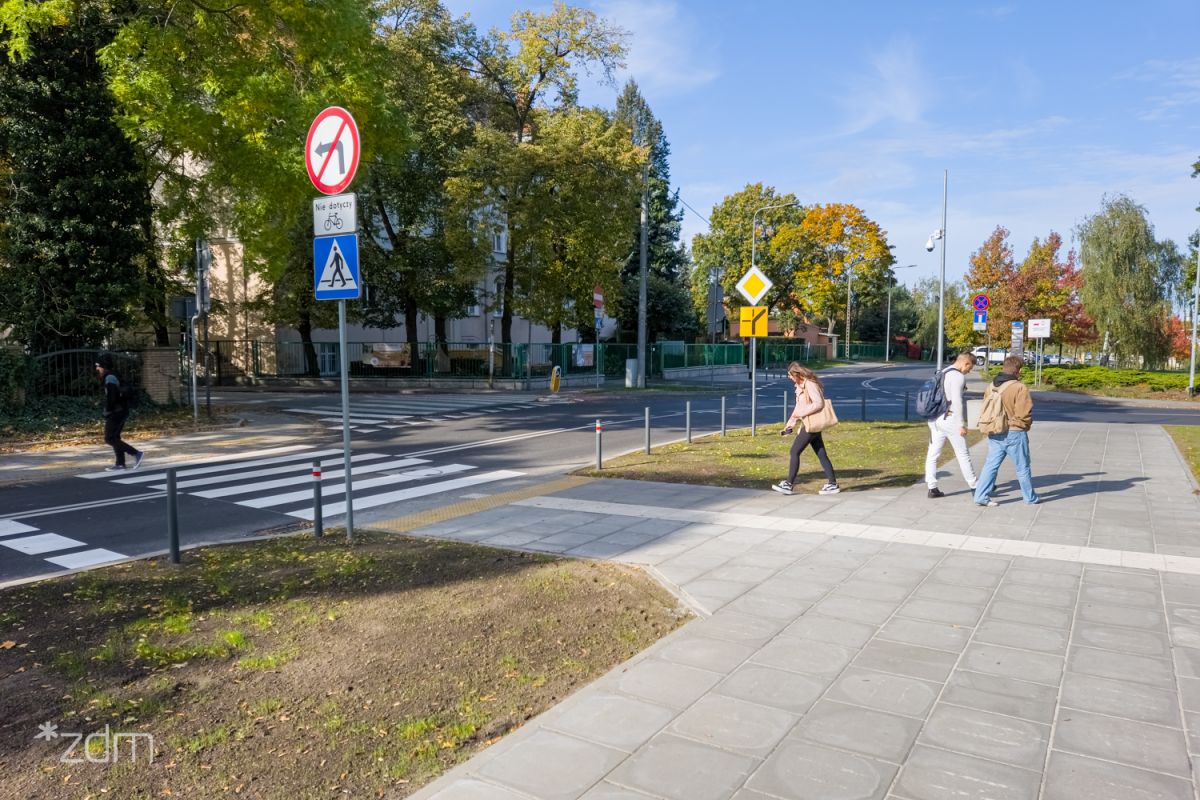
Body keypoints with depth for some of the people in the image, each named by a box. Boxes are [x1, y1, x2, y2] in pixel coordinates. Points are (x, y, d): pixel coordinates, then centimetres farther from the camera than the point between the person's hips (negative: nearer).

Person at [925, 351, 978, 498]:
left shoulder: (941, 374, 15)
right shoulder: (958, 376, -11)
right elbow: (957, 401, -18)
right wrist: (962, 424, -15)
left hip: (935, 419, 8)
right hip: (950, 419, -8)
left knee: (932, 454, 4)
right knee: (963, 454, 4)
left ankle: (932, 488, 4)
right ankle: (974, 486, 13)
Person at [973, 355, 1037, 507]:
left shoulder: (991, 386, 5)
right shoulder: (1020, 388, -16)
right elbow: (1024, 414, -17)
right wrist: (1026, 425, 2)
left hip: (994, 433, 5)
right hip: (1014, 433, -5)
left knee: (991, 465, 7)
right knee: (1022, 468, 10)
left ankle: (981, 496, 1)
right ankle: (1031, 498, 25)